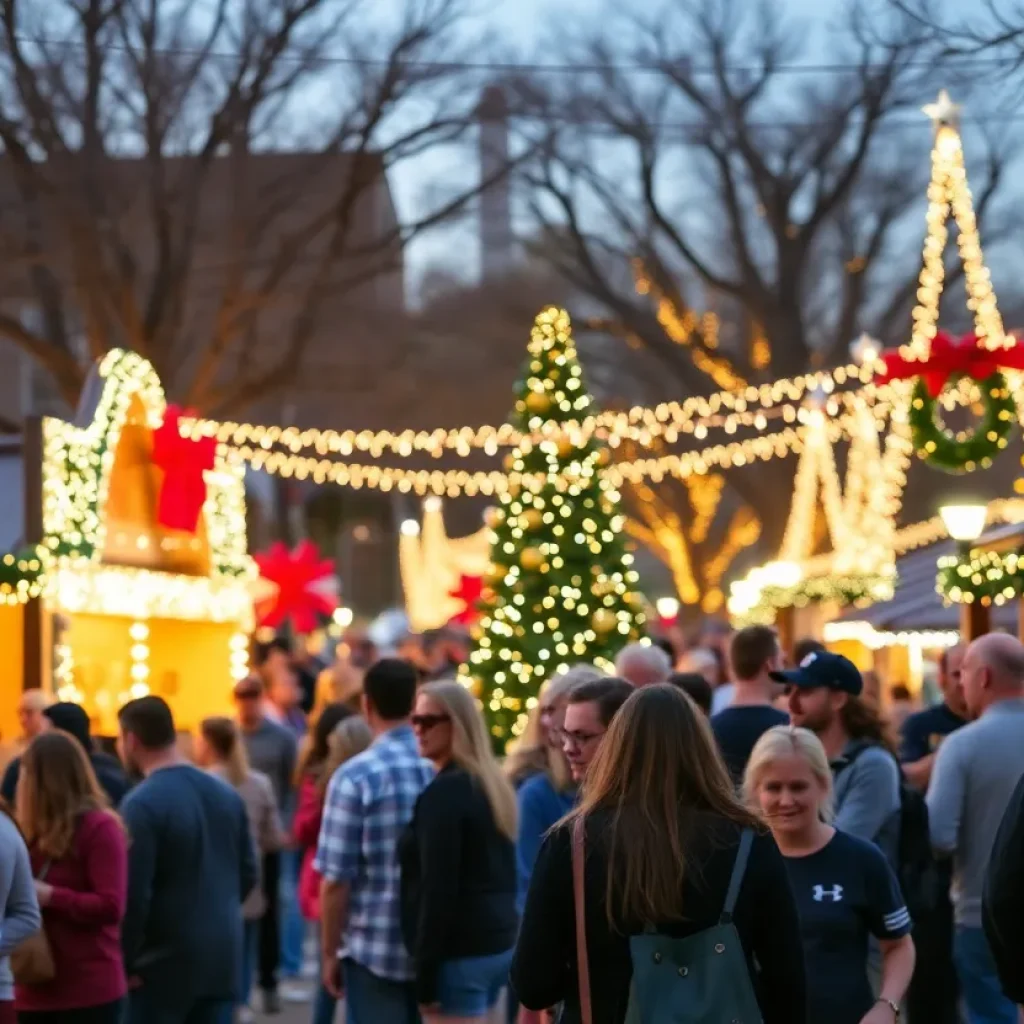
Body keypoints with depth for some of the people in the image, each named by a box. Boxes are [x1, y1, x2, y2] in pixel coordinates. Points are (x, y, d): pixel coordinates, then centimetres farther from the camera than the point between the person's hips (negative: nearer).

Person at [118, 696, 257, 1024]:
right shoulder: (226, 794, 8)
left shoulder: (142, 804, -15)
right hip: (222, 955, 7)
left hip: (165, 961, -7)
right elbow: (248, 873, 13)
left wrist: (125, 961, -8)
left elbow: (134, 893, -18)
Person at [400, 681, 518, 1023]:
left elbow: (437, 888, -18)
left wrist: (426, 973, -17)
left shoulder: (444, 792, -14)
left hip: (460, 953, -10)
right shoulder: (493, 784, 14)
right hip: (498, 944, 10)